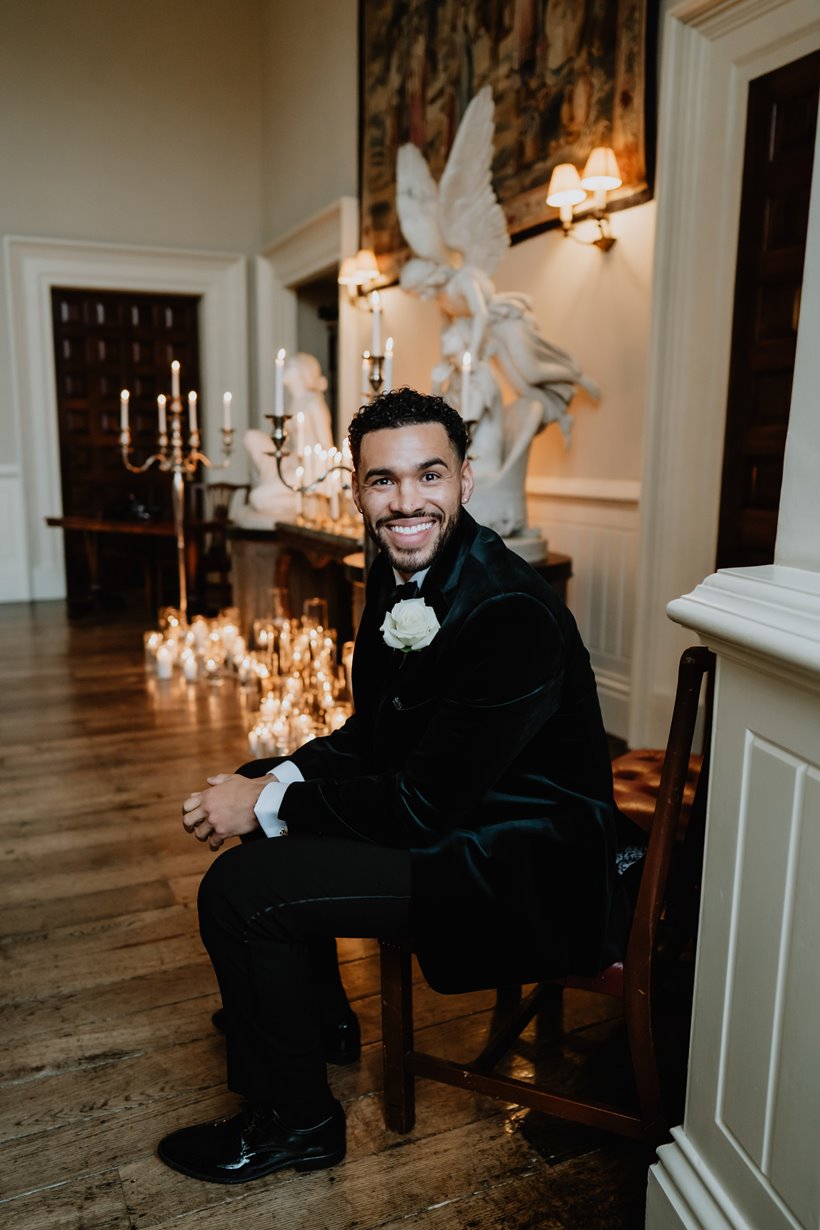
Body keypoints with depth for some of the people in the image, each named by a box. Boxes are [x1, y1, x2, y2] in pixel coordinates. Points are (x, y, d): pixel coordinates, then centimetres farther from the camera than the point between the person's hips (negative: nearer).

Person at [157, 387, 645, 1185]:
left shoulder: (514, 613, -28)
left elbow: (423, 804, -26)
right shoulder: (398, 578, 1)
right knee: (247, 800, 18)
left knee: (241, 887, -16)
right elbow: (371, 735, 9)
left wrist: (267, 805, -16)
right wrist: (276, 780, -8)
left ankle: (294, 1120, 10)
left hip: (528, 876, -9)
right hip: (448, 819, 10)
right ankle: (304, 1010, 37)